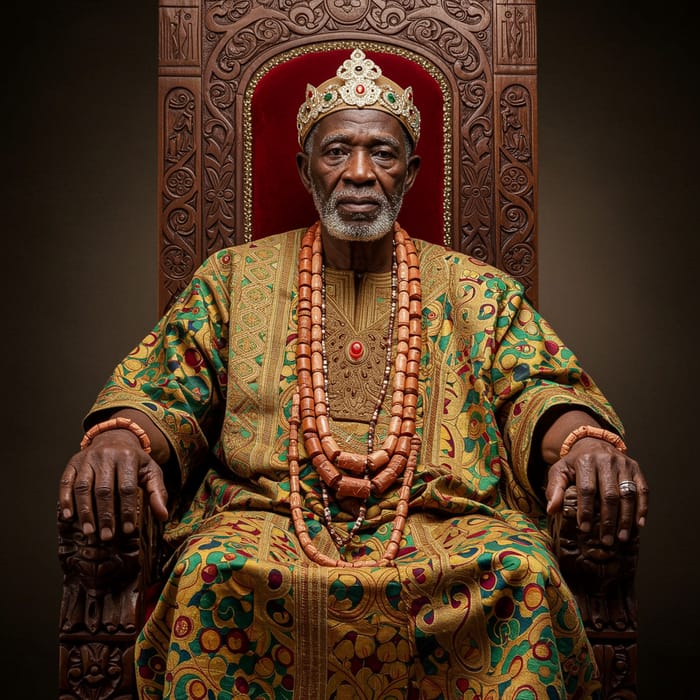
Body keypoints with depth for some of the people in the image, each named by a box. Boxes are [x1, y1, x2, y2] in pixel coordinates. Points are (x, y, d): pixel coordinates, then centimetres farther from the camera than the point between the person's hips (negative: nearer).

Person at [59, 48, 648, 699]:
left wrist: (583, 438, -20)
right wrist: (120, 435, -16)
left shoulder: (474, 290, 13)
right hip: (270, 513, 0)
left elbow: (537, 384, 5)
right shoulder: (235, 275, 13)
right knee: (210, 571, -32)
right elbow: (159, 388, 9)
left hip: (442, 518, 1)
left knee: (525, 571, -29)